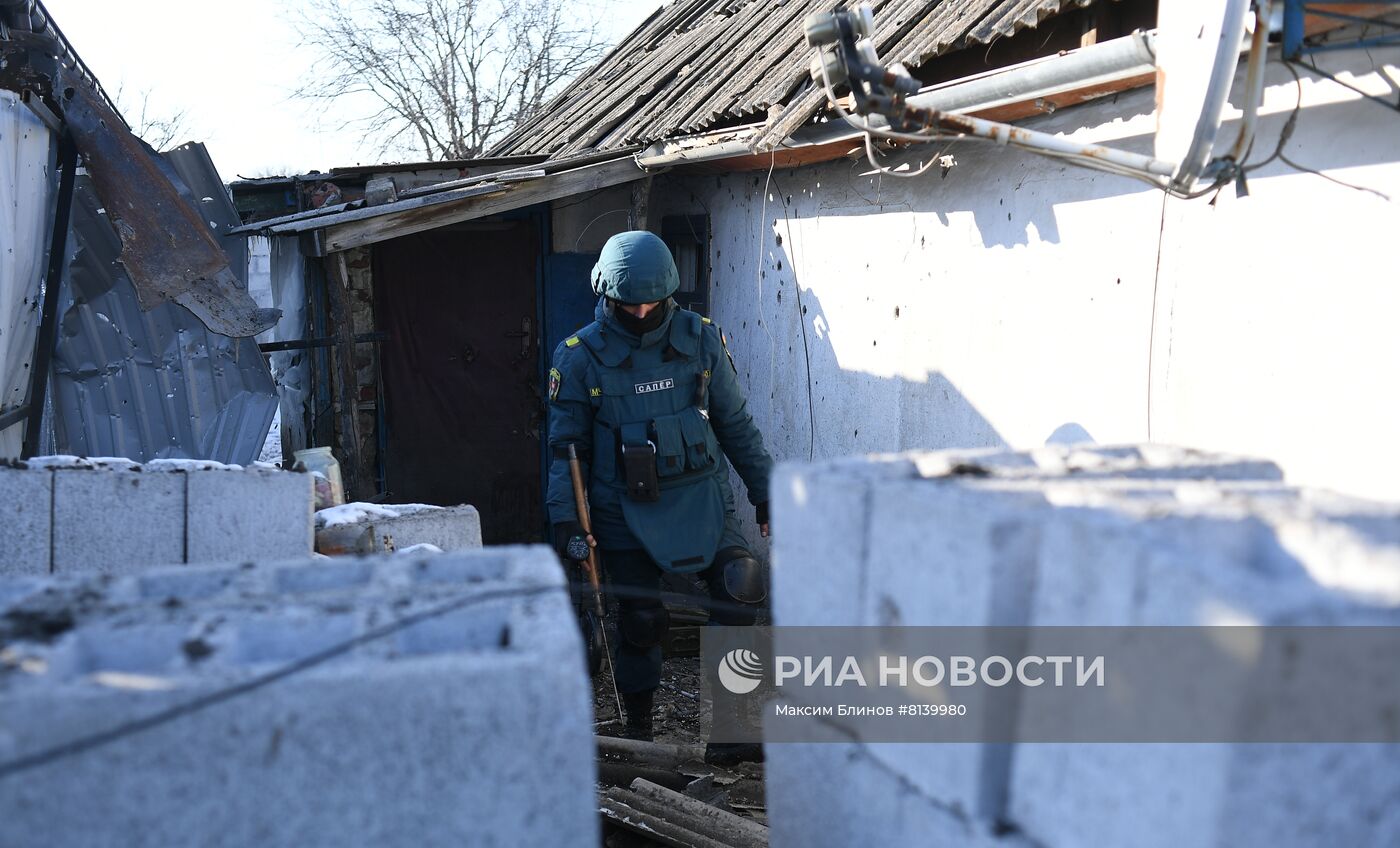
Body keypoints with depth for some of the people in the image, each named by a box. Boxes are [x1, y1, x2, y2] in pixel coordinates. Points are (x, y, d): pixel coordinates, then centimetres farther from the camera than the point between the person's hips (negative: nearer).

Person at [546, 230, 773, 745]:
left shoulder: (700, 340, 0)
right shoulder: (580, 357, -5)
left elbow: (736, 424, 8)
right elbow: (567, 447, 0)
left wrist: (765, 490, 9)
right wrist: (564, 516, -9)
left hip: (699, 497, 2)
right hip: (626, 510, -1)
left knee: (743, 588, -16)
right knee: (640, 621, 0)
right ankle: (637, 731, 20)